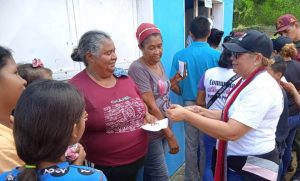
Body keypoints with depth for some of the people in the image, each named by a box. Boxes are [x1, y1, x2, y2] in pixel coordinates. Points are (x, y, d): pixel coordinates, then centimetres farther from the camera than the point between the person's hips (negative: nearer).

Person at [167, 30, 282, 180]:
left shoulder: (261, 88, -25)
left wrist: (186, 115, -29)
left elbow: (231, 132, -30)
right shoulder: (247, 81, 6)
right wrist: (203, 112, -5)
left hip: (252, 168, -8)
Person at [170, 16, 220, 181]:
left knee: (191, 145, 14)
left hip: (189, 105, 1)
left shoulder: (180, 55, -9)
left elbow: (175, 87, -8)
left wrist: (183, 92, 5)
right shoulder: (217, 55, -11)